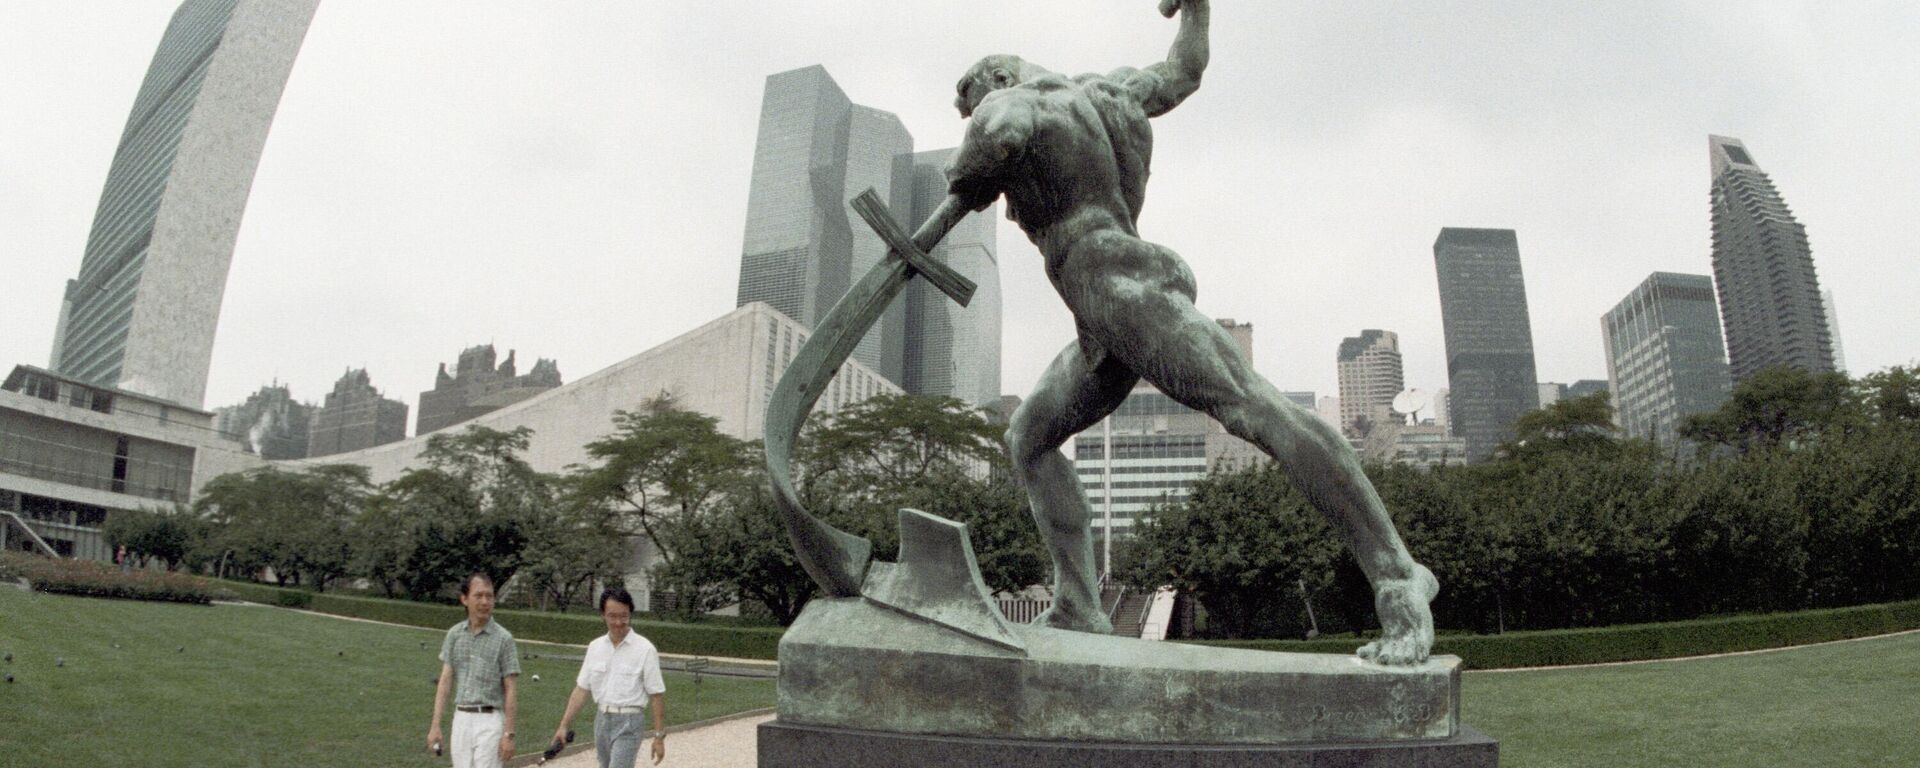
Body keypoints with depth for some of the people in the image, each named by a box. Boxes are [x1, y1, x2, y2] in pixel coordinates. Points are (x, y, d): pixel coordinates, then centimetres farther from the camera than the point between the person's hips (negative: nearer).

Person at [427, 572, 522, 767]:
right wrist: (435, 725, -3)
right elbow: (445, 680, 4)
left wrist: (509, 734, -10)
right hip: (461, 719, 4)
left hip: (489, 721, -4)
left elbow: (510, 690, -6)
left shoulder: (503, 638, -7)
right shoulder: (454, 634, 6)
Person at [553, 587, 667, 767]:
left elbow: (657, 696, -9)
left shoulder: (645, 649, -10)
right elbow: (581, 689, 10)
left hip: (629, 722, -6)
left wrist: (659, 736, -10)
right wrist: (564, 725, 6)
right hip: (602, 720, 6)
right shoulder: (595, 647, 5)